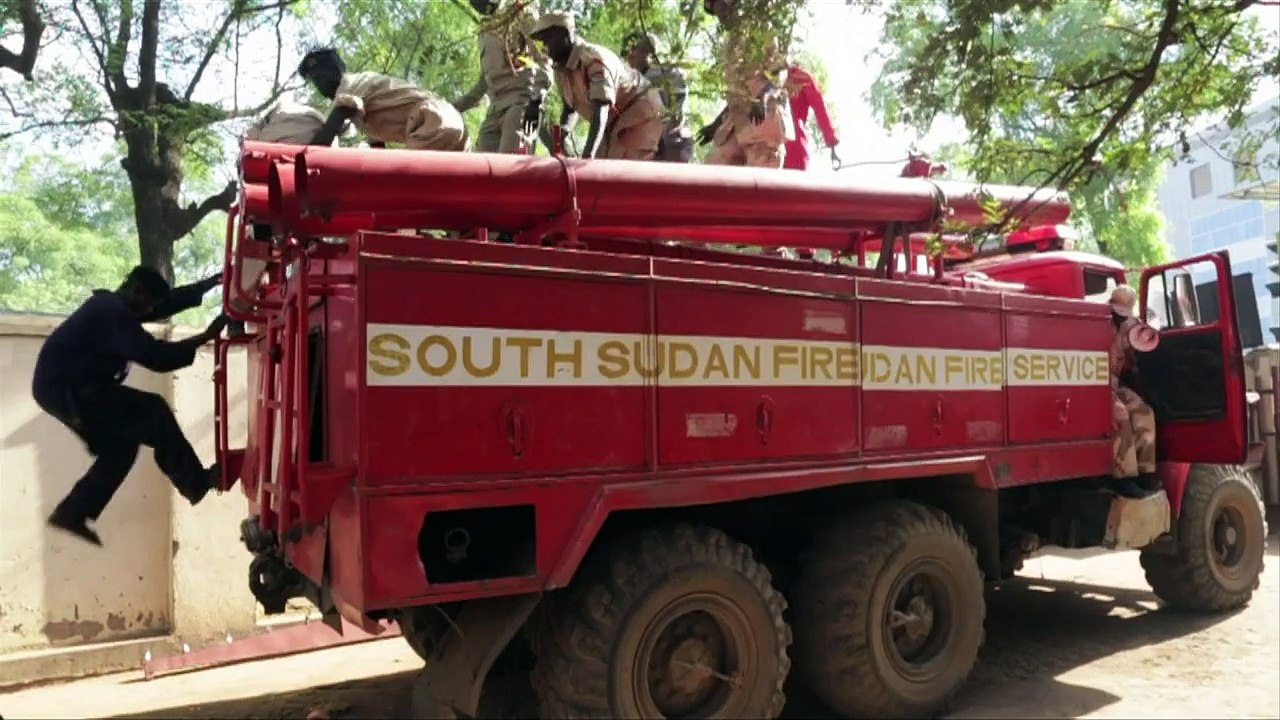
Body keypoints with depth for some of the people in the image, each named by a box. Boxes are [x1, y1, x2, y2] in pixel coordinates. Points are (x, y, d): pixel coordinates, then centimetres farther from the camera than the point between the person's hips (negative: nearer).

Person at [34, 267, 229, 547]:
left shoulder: (111, 305, 13)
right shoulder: (113, 315, -19)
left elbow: (169, 303, 18)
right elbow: (156, 357, -24)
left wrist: (211, 283, 15)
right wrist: (206, 337, -22)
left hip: (62, 387, 11)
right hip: (65, 390, -11)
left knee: (120, 445, 12)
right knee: (153, 412, -12)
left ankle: (72, 513, 14)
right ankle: (196, 483, -7)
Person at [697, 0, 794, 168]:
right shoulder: (730, 42, 23)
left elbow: (780, 68, -11)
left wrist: (762, 99, -27)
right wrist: (716, 124, 23)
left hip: (763, 113, -8)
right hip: (738, 116, 8)